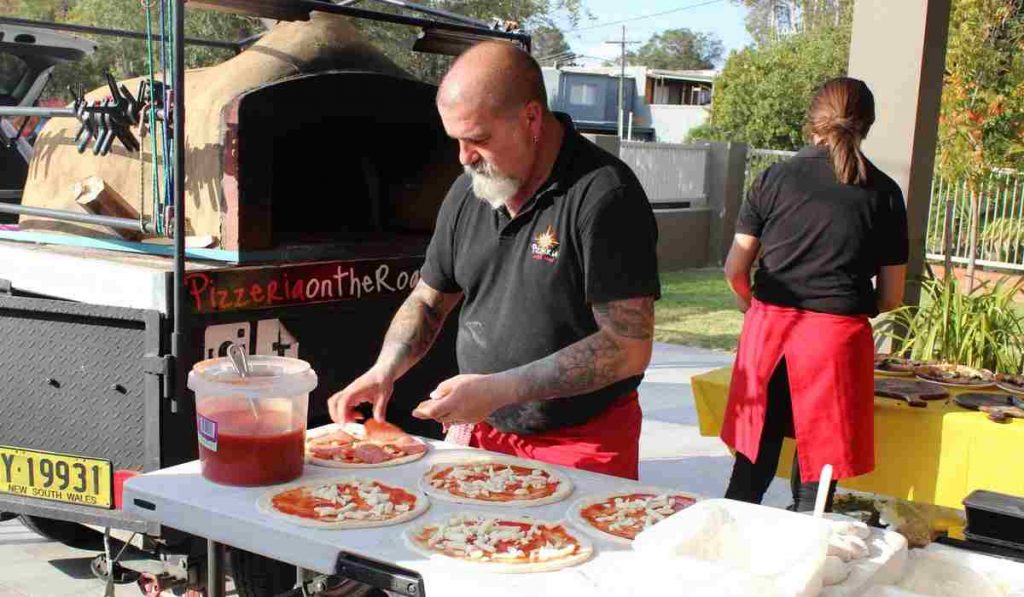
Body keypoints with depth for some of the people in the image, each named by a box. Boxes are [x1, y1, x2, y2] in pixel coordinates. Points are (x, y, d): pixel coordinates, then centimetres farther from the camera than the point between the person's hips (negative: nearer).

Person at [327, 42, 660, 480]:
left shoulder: (603, 195, -19)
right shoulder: (468, 191, 3)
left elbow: (629, 348, -23)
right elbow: (427, 302, 14)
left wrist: (498, 390, -26)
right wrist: (384, 370, -5)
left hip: (585, 446, -5)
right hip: (482, 434, 6)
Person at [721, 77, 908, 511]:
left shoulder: (776, 178, 2)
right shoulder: (883, 193, 1)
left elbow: (735, 270, 2)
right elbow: (891, 297, 3)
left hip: (768, 330, 2)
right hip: (838, 336, -1)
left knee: (753, 461, 16)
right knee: (818, 470, 11)